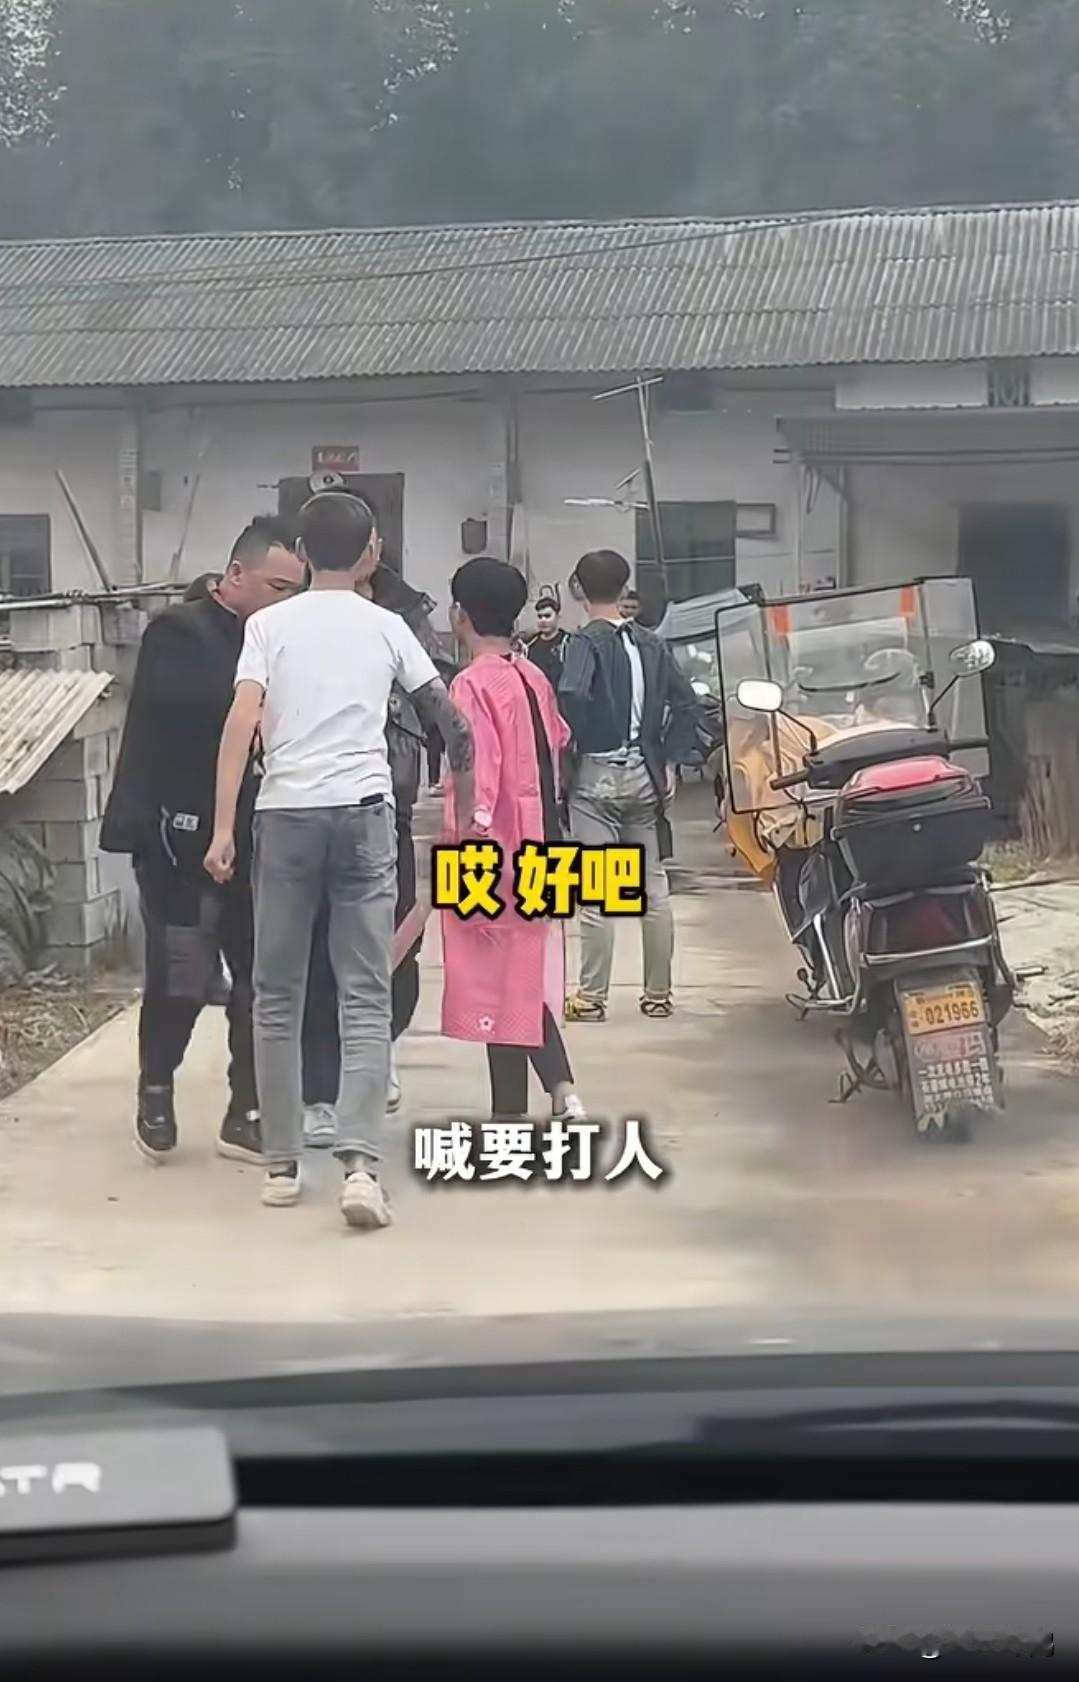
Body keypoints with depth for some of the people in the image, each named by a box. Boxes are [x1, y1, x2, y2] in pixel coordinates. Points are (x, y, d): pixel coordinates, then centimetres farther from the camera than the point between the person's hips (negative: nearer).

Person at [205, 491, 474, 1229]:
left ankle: (282, 1166, 14)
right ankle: (360, 1164, -12)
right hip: (363, 811, 0)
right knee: (365, 997, 1)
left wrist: (224, 829, -4)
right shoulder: (385, 625, 9)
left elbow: (242, 722, -5)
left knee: (278, 996, 10)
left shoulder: (269, 624, 5)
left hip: (285, 812, 0)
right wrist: (463, 762, 34)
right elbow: (444, 710, 16)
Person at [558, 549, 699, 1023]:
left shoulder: (587, 641, -8)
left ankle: (591, 997, -2)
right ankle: (658, 993, 17)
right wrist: (669, 760, 11)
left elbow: (572, 695, -26)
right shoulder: (650, 644, 9)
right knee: (653, 887, 11)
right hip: (644, 775, 6)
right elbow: (685, 703, 9)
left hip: (596, 775, -5)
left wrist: (571, 744, -11)